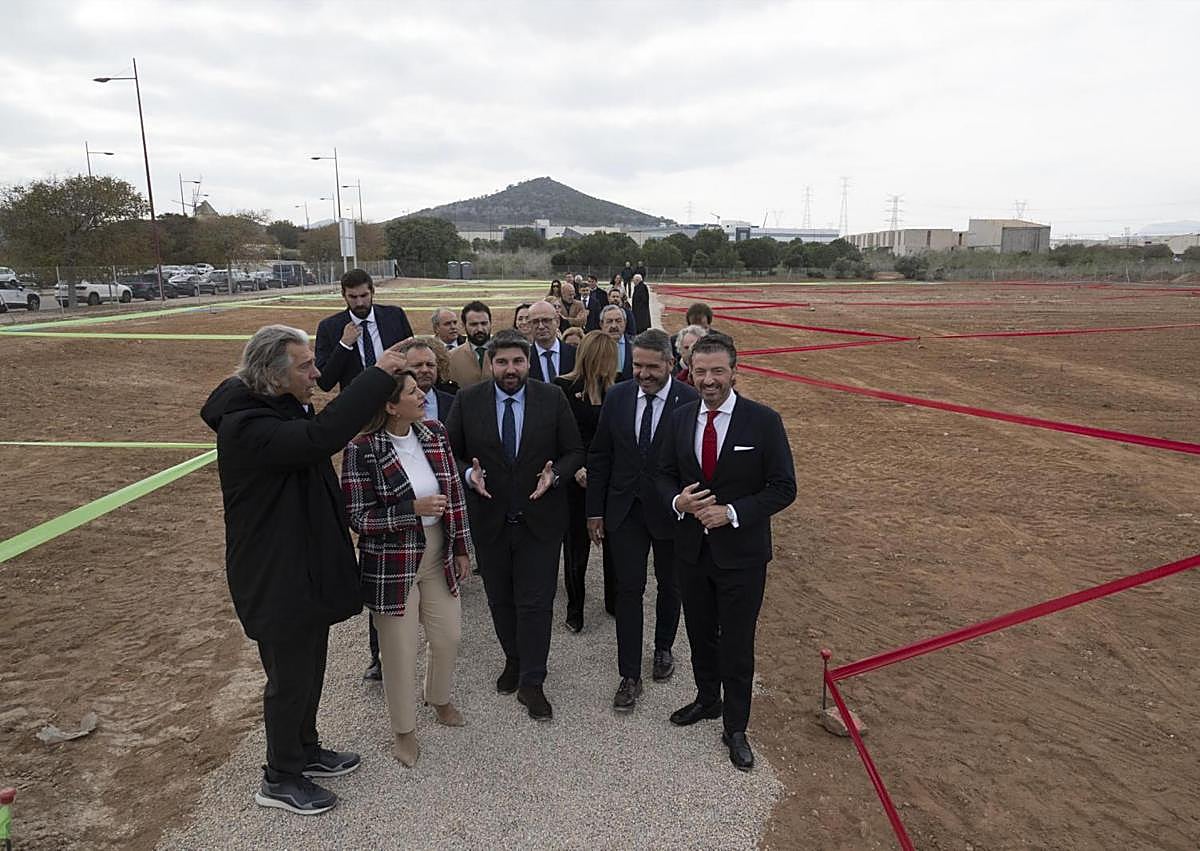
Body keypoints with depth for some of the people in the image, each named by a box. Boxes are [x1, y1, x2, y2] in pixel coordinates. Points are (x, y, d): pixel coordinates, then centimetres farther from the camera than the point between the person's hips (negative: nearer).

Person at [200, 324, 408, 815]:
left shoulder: (284, 410, 6)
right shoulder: (246, 425, -28)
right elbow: (321, 437, -42)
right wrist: (378, 375, -38)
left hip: (306, 568, 9)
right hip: (277, 580, -9)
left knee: (309, 669, 24)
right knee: (290, 680, 8)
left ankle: (305, 751, 44)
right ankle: (280, 779, 30)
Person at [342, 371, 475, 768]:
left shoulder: (435, 433, -4)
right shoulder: (362, 449, -19)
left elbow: (454, 494, 4)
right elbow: (358, 517, -16)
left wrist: (462, 548, 6)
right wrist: (413, 509, -26)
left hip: (437, 556, 5)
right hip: (391, 563, -5)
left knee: (448, 637, 16)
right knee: (401, 650, 9)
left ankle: (439, 698, 48)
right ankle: (403, 730, 35)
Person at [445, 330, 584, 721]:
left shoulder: (553, 398, -5)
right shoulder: (467, 400, -3)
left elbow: (574, 452, 1)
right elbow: (450, 452, 3)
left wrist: (554, 475, -17)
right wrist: (469, 474, -16)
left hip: (540, 517, -1)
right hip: (489, 518, 2)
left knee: (536, 602, 2)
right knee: (500, 600, 17)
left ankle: (531, 682, 16)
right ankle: (514, 661, 39)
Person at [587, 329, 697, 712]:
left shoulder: (691, 401, -14)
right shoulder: (617, 397, -3)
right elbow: (599, 456, 2)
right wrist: (595, 510, 2)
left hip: (671, 511, -1)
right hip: (625, 510, 2)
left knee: (669, 587, 18)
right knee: (628, 590, 4)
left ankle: (663, 649, 42)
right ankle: (630, 676, 15)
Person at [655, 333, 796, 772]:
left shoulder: (763, 421, -13)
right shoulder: (680, 418, -1)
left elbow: (783, 487, -11)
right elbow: (664, 473, 8)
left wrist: (732, 513, -22)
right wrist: (677, 500, -15)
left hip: (741, 552, -4)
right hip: (692, 548, 4)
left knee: (737, 643, 8)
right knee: (700, 633, 21)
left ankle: (735, 728, 28)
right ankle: (707, 699, 46)